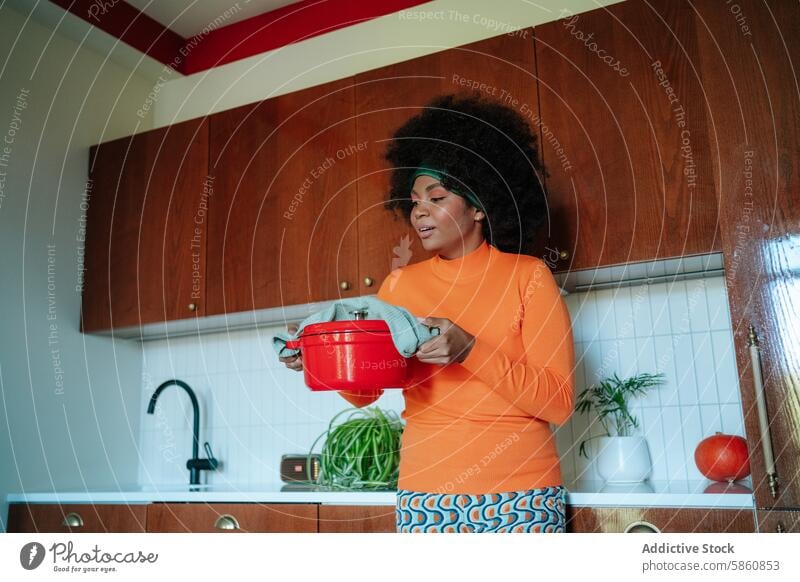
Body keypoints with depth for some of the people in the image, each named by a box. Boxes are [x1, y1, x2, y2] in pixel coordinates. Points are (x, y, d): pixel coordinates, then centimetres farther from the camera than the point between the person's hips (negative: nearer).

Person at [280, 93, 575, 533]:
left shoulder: (528, 276, -3)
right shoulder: (400, 284, 6)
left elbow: (558, 401, -9)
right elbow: (363, 392, 8)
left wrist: (469, 350, -20)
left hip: (520, 497, -2)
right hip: (424, 497, 3)